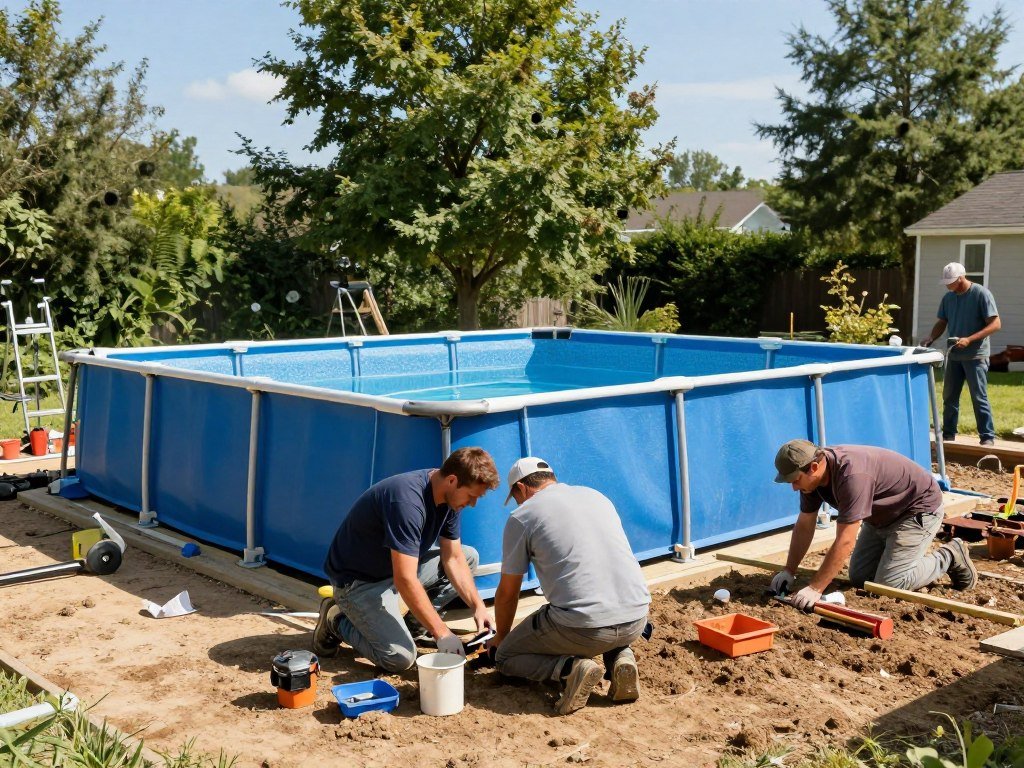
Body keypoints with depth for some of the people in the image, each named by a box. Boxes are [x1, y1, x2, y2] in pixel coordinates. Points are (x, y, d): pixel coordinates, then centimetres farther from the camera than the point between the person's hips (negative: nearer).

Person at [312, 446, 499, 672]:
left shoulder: (450, 499, -6)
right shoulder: (407, 500, -34)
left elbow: (453, 559, 2)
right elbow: (405, 580, -35)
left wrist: (478, 606, -10)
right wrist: (442, 633, -30)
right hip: (358, 579, -9)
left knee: (469, 557, 3)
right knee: (400, 658, -22)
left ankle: (415, 625, 8)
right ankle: (337, 621, 2)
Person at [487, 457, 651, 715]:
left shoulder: (522, 516, 4)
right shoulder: (597, 496, 21)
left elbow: (507, 593, 12)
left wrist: (500, 637, 32)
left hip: (582, 627, -5)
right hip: (636, 620, 5)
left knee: (505, 657, 19)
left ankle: (570, 668, -8)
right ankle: (621, 658, 10)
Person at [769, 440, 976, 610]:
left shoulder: (852, 475, -39)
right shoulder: (812, 476, -13)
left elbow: (845, 542, -39)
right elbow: (804, 526, -1)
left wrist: (815, 589, -37)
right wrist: (789, 571, -7)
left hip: (919, 509, -8)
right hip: (883, 515, 8)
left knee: (887, 584, -14)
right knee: (859, 578, 5)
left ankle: (948, 557, 5)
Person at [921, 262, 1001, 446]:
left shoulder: (981, 294, -12)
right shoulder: (948, 298, 7)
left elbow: (996, 324, -15)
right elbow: (942, 323, 14)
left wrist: (969, 340, -24)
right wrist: (931, 338, -7)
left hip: (976, 356, -6)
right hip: (954, 355, 6)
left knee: (979, 398, -4)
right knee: (949, 397, 10)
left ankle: (988, 437, 2)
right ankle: (948, 435, 19)